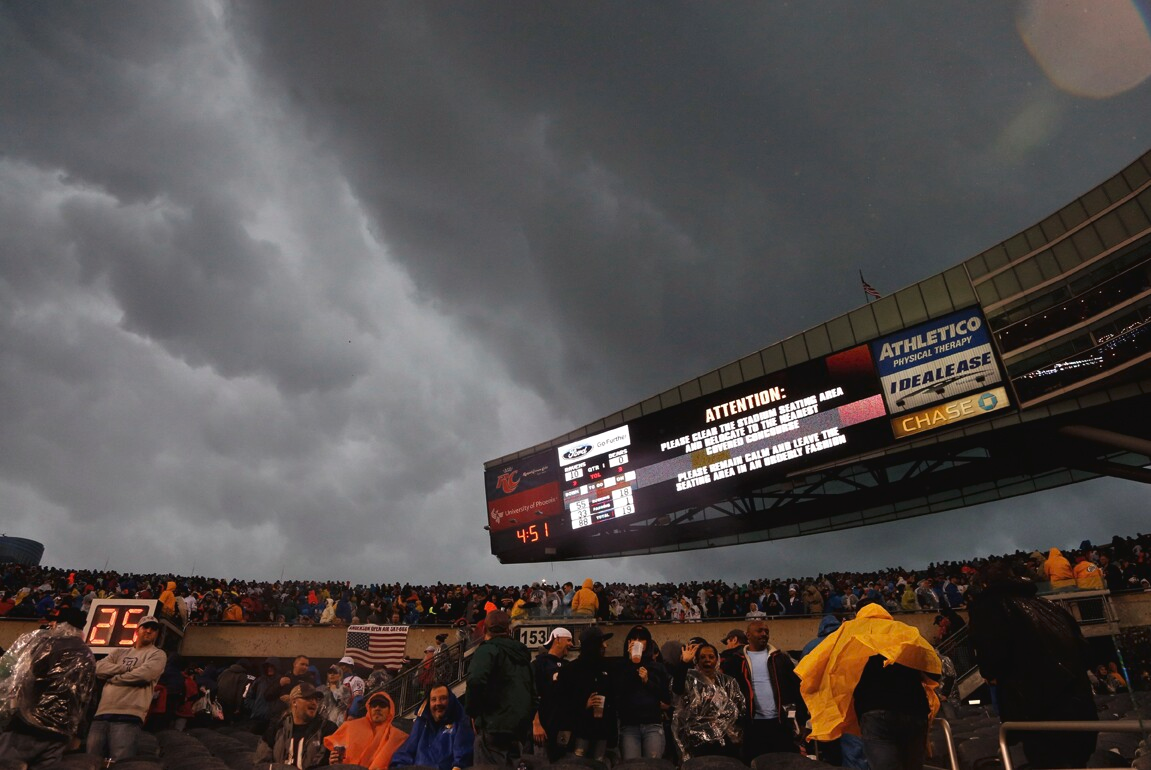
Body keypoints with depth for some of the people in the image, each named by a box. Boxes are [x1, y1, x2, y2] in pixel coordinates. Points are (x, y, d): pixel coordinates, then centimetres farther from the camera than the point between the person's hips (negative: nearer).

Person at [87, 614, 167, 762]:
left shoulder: (157, 654, 8)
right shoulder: (119, 653, 25)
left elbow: (145, 674, -10)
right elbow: (99, 669, 8)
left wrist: (113, 677, 4)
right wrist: (126, 668, -4)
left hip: (128, 716, -5)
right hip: (101, 714, 5)